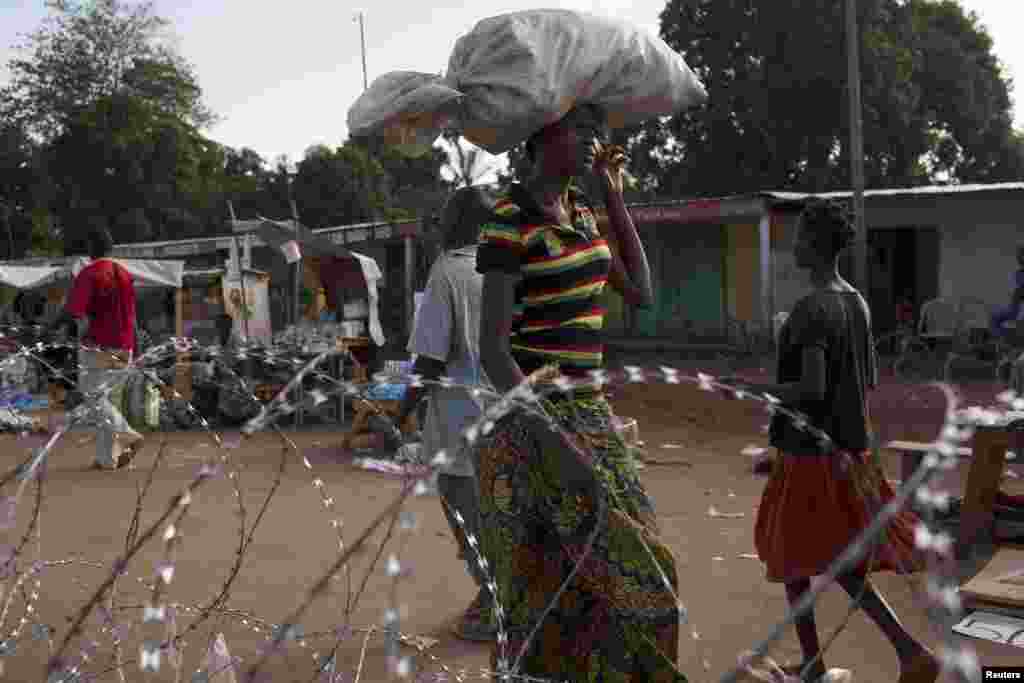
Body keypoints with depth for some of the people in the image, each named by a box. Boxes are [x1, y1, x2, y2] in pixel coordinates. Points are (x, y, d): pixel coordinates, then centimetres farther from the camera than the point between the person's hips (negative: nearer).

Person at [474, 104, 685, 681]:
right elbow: (494, 350, -17)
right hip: (536, 419, -8)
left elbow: (642, 294, 12)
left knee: (633, 563, 11)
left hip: (587, 410, 8)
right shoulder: (509, 224, -14)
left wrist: (615, 197, 10)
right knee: (555, 580, -3)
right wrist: (554, 446, -24)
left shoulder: (581, 212, 10)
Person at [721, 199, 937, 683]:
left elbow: (812, 389, -24)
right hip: (850, 448, 8)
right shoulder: (858, 303, 6)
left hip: (811, 452, -8)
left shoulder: (810, 309, -20)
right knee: (842, 561, 16)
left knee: (791, 553, 10)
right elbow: (870, 379, 13)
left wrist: (749, 389, -13)